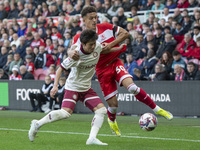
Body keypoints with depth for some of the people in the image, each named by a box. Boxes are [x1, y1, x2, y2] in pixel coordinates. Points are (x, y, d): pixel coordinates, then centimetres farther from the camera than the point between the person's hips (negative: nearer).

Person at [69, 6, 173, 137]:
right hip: (102, 70, 0)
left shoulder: (106, 28, -3)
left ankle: (157, 109, -15)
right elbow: (71, 50, -18)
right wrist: (72, 53, -43)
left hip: (115, 63, 0)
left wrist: (111, 44, -13)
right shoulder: (80, 37, -6)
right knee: (113, 104, -1)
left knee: (131, 86, -26)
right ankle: (112, 121, 36)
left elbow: (125, 33, 1)